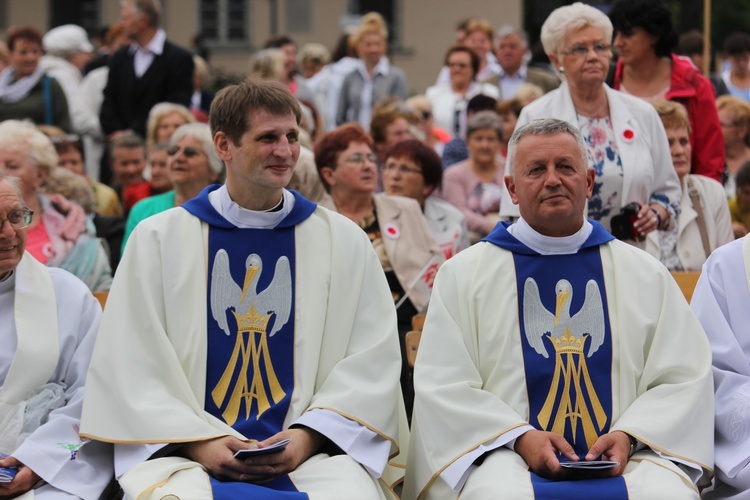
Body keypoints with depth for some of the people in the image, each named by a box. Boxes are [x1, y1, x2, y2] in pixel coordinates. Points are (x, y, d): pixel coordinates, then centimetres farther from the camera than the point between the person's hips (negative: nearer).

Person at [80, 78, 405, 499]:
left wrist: (308, 435, -9)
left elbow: (371, 359, 6)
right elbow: (130, 365, 4)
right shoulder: (158, 238, 10)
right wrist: (197, 440, -10)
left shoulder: (344, 241, 12)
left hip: (313, 450, 1)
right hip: (185, 454, -1)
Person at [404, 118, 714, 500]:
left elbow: (684, 377, 10)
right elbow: (442, 384, 3)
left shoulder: (645, 275, 17)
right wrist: (520, 436, -12)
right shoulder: (463, 274, 12)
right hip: (509, 459, -2)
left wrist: (628, 434, -8)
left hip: (622, 457, 2)